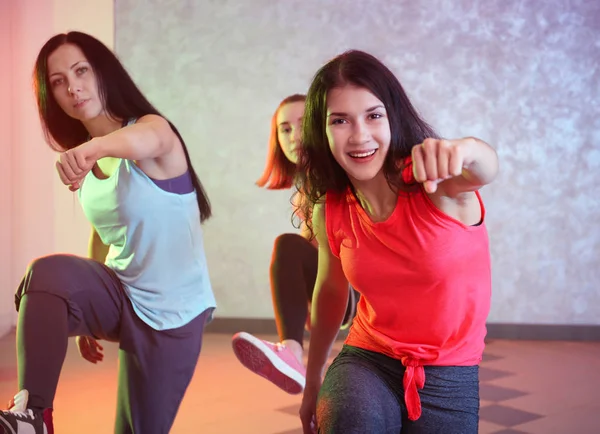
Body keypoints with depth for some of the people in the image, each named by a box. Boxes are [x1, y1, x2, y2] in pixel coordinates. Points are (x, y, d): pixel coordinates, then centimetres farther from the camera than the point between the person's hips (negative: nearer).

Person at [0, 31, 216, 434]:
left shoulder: (154, 128, -15)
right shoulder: (87, 161, 3)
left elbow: (143, 141, -42)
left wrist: (95, 146, -65)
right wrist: (87, 315, 19)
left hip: (171, 311, -4)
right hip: (120, 295, 4)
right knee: (48, 273, -28)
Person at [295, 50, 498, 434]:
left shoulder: (436, 181, -17)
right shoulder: (328, 212, -7)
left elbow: (485, 169, -41)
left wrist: (466, 149, -65)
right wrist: (313, 383, 20)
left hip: (451, 378, 0)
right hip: (367, 362, 1)